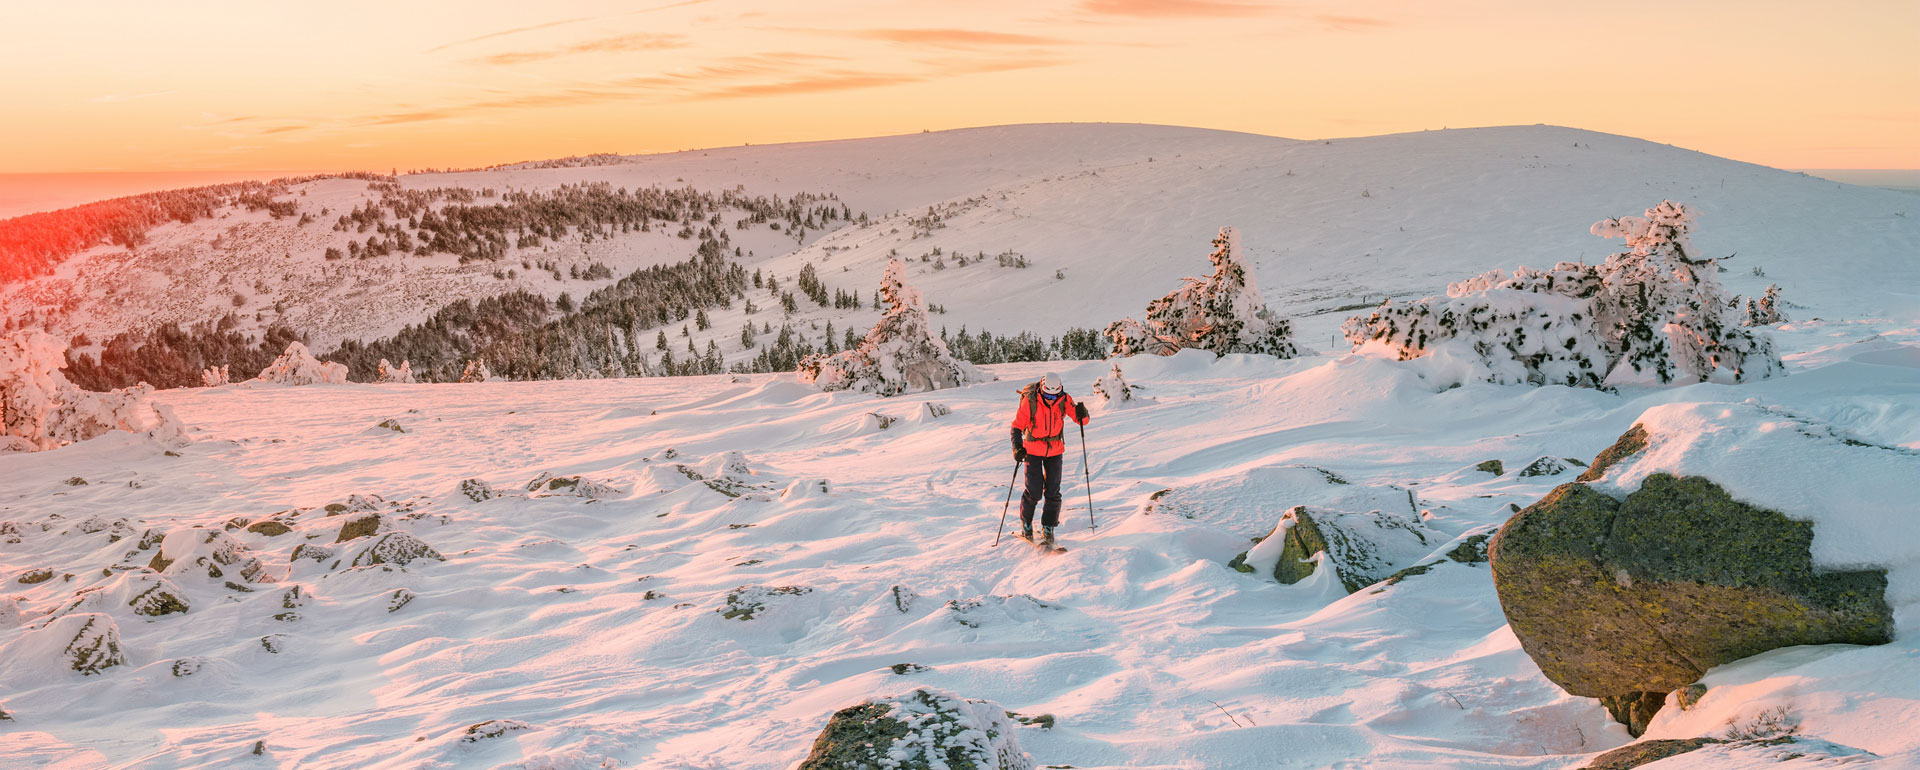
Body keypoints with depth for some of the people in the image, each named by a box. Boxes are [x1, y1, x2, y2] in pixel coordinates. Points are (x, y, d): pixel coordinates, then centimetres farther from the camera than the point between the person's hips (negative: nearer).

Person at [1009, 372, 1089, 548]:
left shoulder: (1064, 400, -13)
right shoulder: (1029, 401, -20)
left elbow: (1082, 420, -8)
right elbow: (1017, 425, -12)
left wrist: (1081, 413, -31)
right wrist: (1017, 446, -25)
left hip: (1055, 450, 2)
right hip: (1033, 450, -2)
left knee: (1053, 492, -2)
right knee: (1034, 492, -6)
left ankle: (1048, 531, 10)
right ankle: (1026, 526, 19)